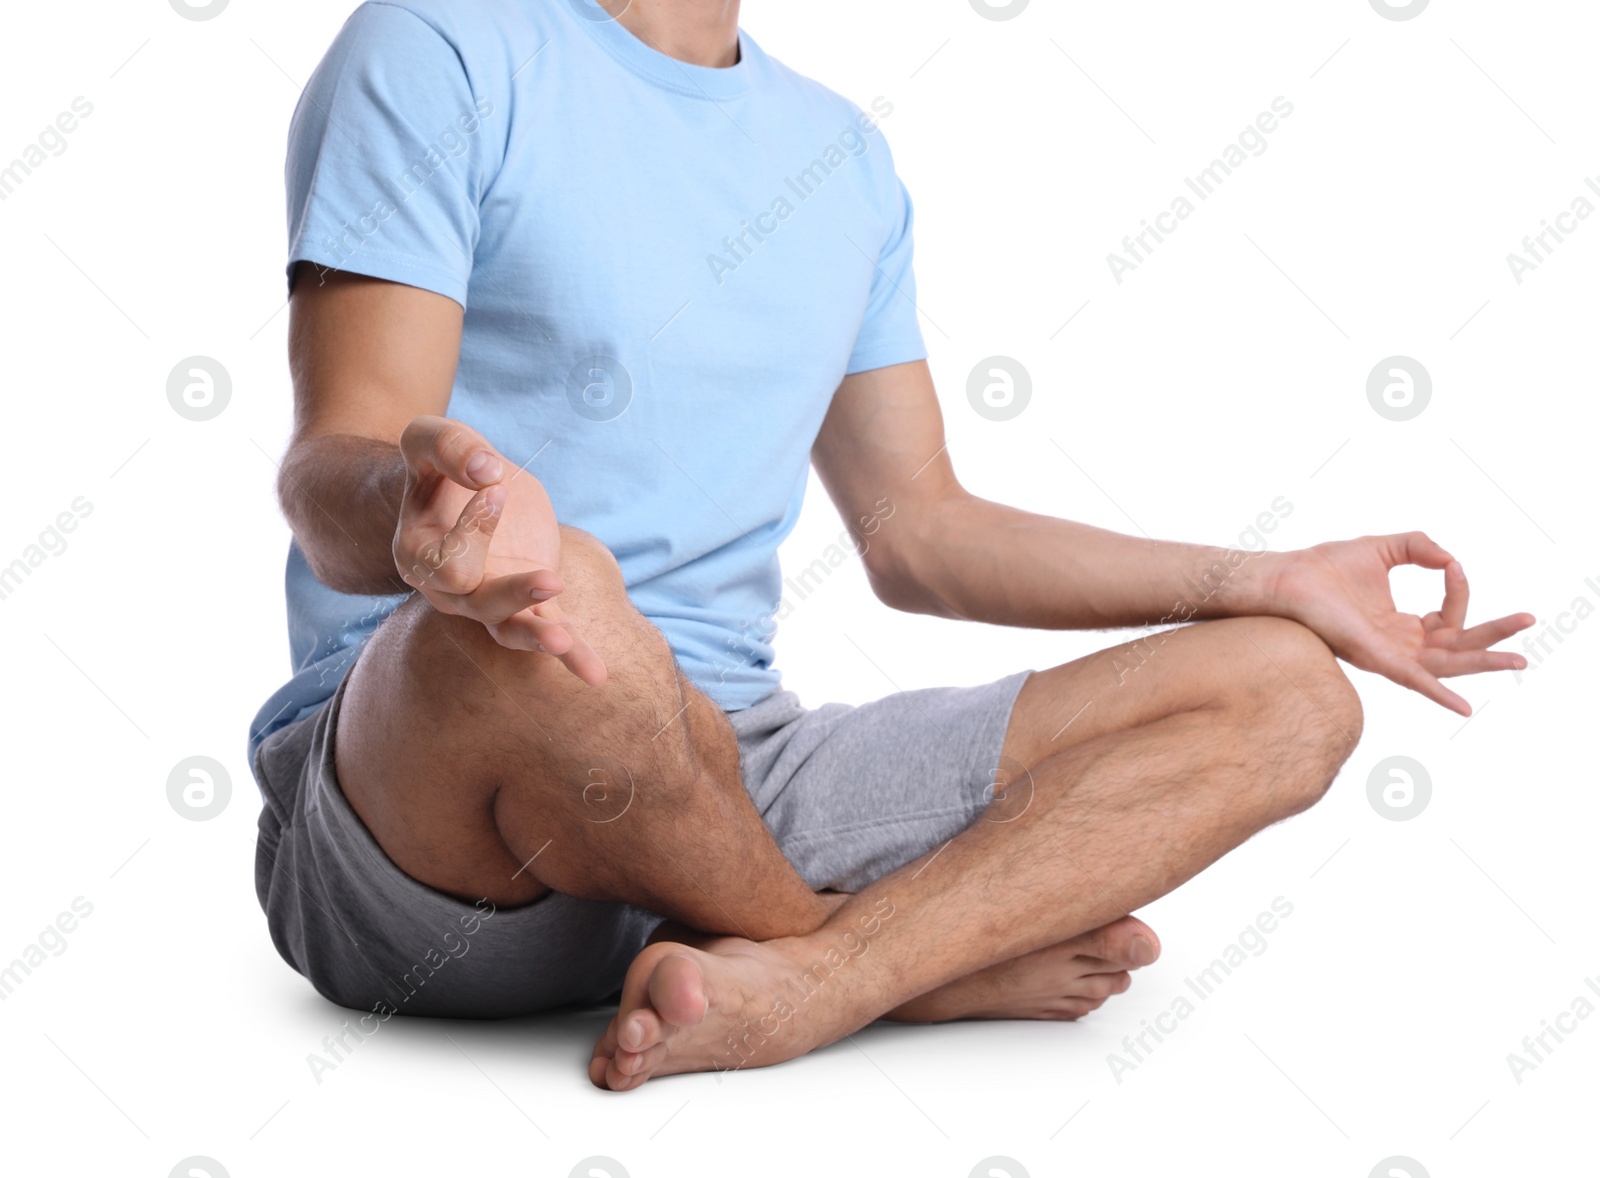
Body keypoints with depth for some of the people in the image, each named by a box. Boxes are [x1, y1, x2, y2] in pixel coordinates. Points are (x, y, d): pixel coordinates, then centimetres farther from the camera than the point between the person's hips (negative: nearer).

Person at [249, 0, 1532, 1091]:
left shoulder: (846, 151, 16)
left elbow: (915, 531, 18)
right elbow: (327, 479, -14)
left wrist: (1272, 583, 13)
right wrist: (414, 503, -40)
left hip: (730, 769, 6)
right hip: (408, 787, -5)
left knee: (1287, 691, -4)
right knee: (537, 617, -41)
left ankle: (798, 986, -27)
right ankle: (921, 957, -11)